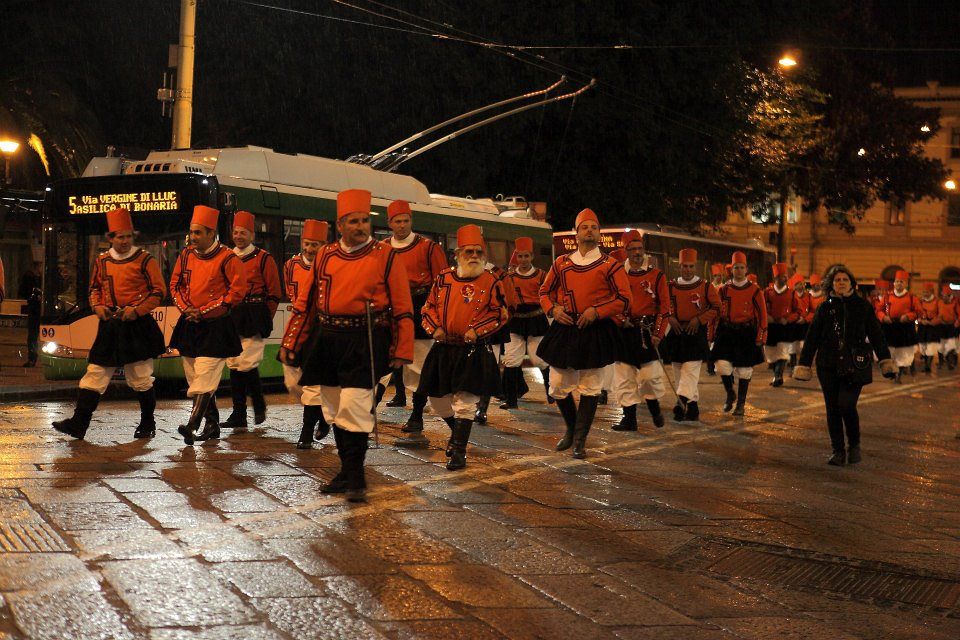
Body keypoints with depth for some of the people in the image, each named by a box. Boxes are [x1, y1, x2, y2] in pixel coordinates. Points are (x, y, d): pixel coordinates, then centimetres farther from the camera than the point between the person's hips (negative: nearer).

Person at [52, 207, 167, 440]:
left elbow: (159, 291, -4)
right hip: (109, 325, 4)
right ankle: (79, 423, -1)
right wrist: (97, 306, 0)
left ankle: (147, 423, 20)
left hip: (137, 325, -4)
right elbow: (95, 288, 20)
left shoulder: (145, 260, -5)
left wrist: (137, 309, -15)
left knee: (141, 378, 5)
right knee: (95, 374, 0)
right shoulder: (102, 261, 9)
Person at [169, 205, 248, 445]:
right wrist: (185, 308, -5)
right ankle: (212, 425, 21)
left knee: (205, 378, -14)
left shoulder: (227, 258, -10)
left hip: (215, 328, -7)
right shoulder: (186, 255, 7)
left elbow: (238, 291, -13)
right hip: (189, 326, 7)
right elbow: (175, 285, 14)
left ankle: (192, 425, -18)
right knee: (194, 377, 11)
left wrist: (204, 311, -14)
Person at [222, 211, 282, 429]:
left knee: (248, 364, -10)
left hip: (253, 319, -5)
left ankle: (259, 404, 14)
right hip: (231, 318, 5)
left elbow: (274, 294, 1)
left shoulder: (264, 259, -1)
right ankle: (239, 416, 9)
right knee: (234, 365, 5)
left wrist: (263, 319, -1)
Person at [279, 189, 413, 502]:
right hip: (327, 341, 5)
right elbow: (305, 302, 14)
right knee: (334, 410, 11)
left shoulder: (385, 257, -2)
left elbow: (403, 308, -2)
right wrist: (290, 343, 11)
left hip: (365, 343, -5)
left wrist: (402, 351, -5)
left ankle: (355, 478, 0)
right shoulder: (325, 256, 9)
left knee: (354, 408, -11)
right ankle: (347, 471, 25)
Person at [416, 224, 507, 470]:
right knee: (437, 399, 11)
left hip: (473, 351, -4)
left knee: (464, 401, -8)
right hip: (443, 348, 4)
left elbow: (500, 314, -2)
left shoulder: (491, 282, -3)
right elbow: (429, 307, 11)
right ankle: (457, 432, 38)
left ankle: (458, 451, 1)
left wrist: (477, 331, -13)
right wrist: (435, 328, -5)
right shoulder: (444, 278, 5)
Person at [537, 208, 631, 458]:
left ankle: (580, 440, 10)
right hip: (564, 330, 3)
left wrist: (597, 311, -15)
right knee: (558, 387, 7)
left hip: (596, 332, -3)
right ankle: (571, 429, 31)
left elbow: (624, 299, -4)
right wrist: (553, 309, -3)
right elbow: (545, 292, 17)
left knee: (590, 388, 1)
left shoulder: (610, 266, -2)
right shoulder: (561, 263, 8)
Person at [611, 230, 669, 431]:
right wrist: (620, 320, -10)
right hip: (624, 332, 2)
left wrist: (658, 333, -7)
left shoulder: (657, 275, 2)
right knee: (624, 376, 2)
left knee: (650, 374, -4)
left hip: (647, 331, -2)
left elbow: (665, 307, 0)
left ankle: (654, 407, 23)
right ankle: (629, 417, 10)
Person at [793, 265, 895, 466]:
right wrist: (803, 365, 9)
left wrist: (886, 362, -1)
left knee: (846, 405, -15)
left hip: (855, 365, -2)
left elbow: (876, 335, 5)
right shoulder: (825, 308, 8)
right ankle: (838, 451, 14)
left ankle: (854, 445, 8)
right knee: (832, 409, 3)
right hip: (828, 366, 2)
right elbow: (812, 338, 10)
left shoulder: (863, 306, 4)